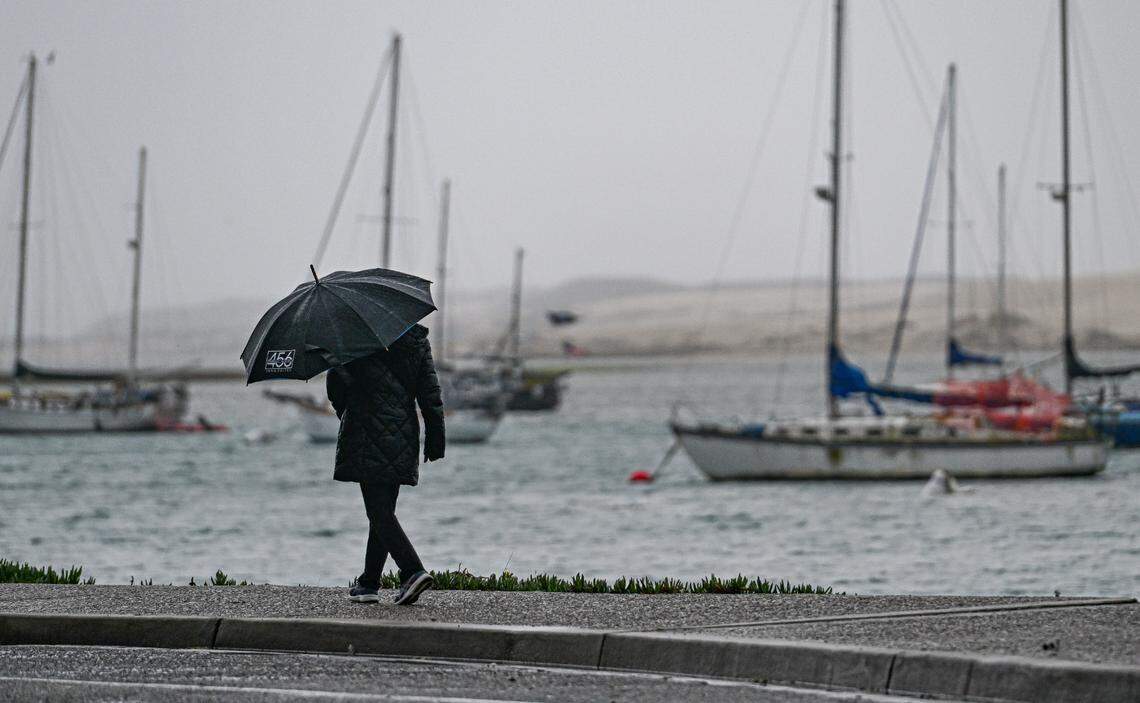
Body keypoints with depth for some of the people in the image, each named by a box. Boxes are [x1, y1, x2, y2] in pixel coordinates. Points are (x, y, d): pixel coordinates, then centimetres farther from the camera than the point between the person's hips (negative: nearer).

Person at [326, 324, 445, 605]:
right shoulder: (417, 339, 6)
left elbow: (337, 381, -9)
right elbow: (431, 390, 5)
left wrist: (343, 412, 12)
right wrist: (435, 434, 8)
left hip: (369, 441, -6)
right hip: (403, 438, 6)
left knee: (379, 511, -7)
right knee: (383, 511, 14)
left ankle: (413, 571, -23)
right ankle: (369, 583, 19)